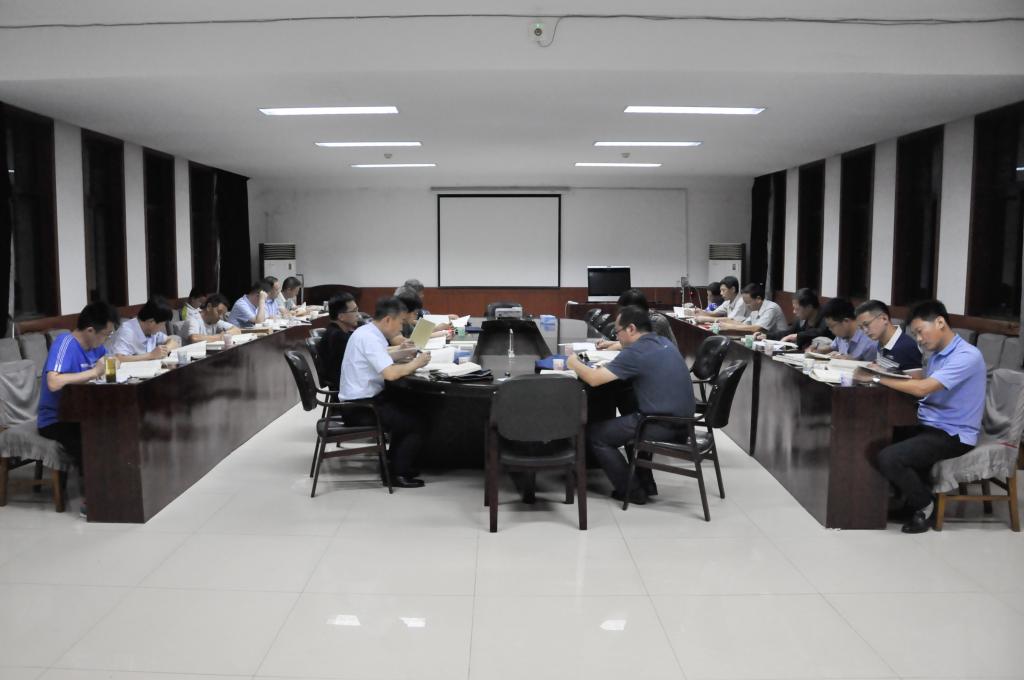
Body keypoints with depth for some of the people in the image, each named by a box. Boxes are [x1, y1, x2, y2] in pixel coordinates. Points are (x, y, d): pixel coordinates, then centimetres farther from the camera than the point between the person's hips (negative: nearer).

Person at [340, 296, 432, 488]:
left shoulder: (369, 332, 9)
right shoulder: (369, 338, -21)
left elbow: (383, 361, 20)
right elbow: (390, 373, -30)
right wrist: (415, 363, -15)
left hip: (365, 398, 10)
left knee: (412, 410, 20)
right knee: (417, 422, -4)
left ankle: (393, 459, 28)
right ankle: (398, 473, 4)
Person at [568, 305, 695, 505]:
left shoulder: (636, 352, -17)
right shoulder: (664, 343, 10)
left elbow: (594, 379, -17)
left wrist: (574, 363, 2)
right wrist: (609, 367, 13)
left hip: (664, 425, -9)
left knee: (594, 434, 5)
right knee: (629, 418, 34)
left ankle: (632, 491, 11)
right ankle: (646, 483, 34)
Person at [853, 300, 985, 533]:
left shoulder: (967, 356, -20)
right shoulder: (937, 354, 10)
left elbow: (922, 388, -29)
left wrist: (875, 378, -25)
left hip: (953, 435, -9)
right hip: (929, 425, 9)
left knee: (889, 459, -26)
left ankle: (924, 506, 1)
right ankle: (911, 497, 12)